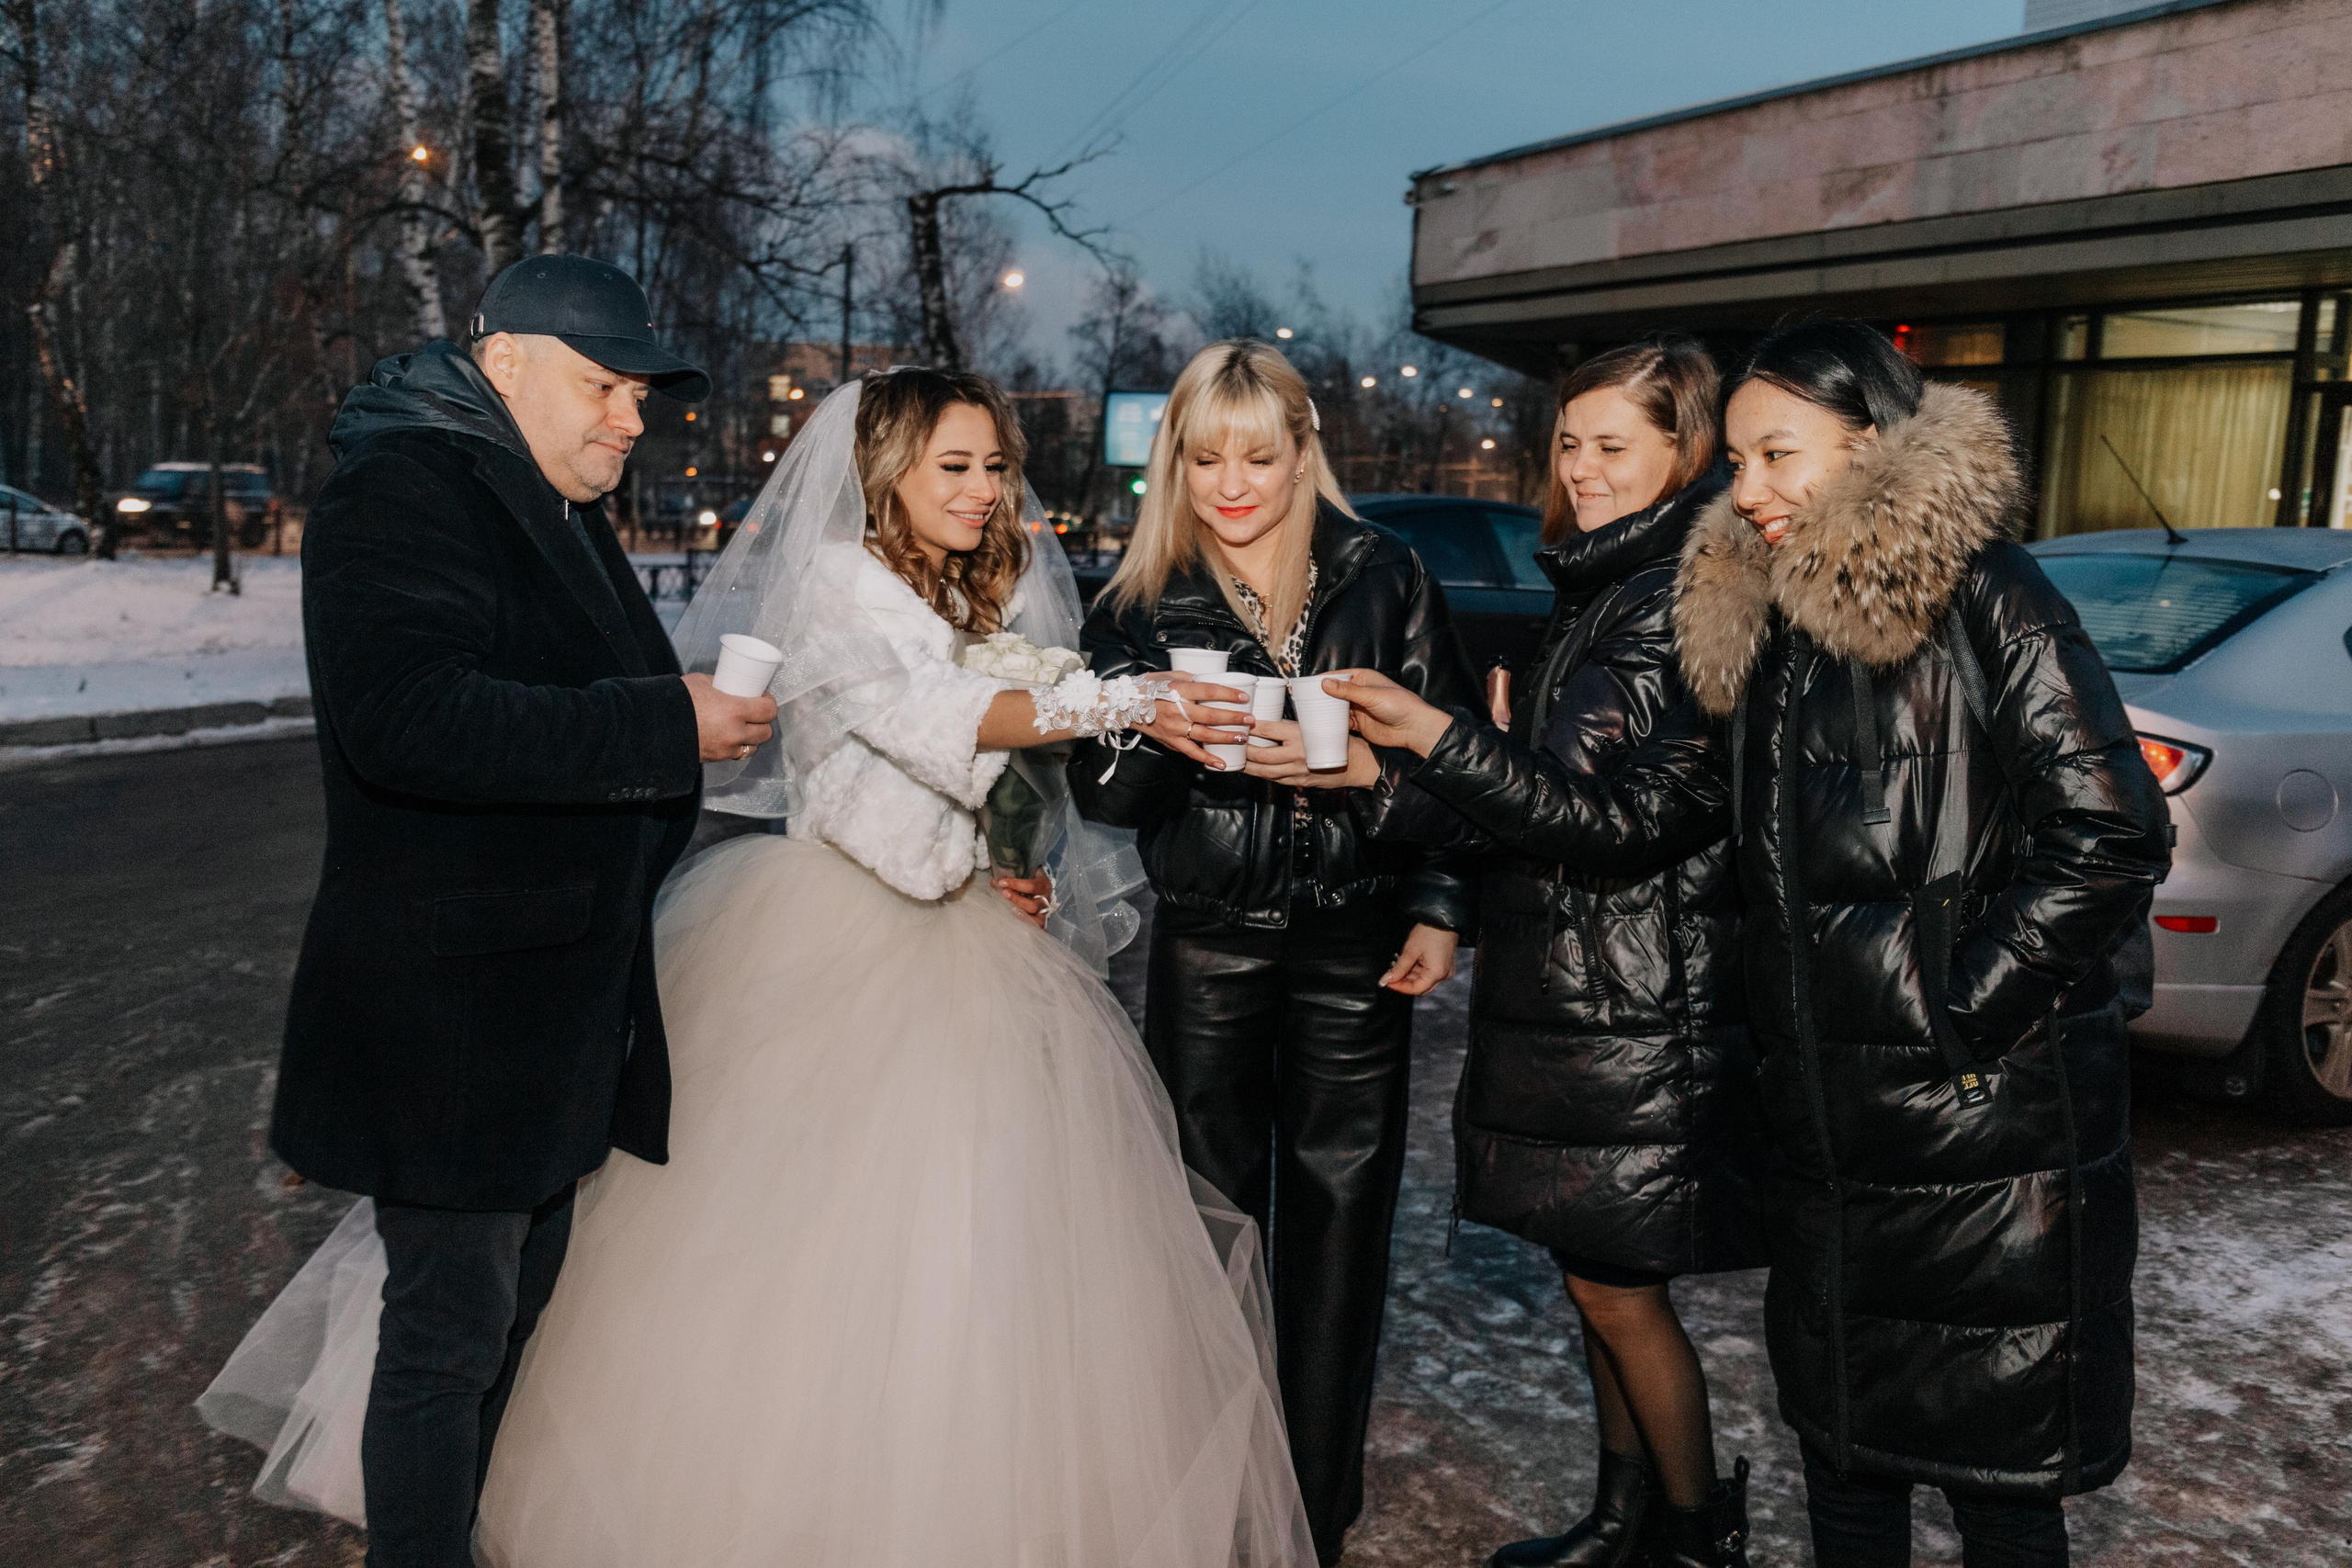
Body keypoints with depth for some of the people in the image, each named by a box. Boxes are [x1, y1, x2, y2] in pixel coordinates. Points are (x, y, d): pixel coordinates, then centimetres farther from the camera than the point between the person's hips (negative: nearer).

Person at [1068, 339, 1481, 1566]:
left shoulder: (1384, 577, 2)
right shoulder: (1145, 600, 3)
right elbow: (1098, 787, -2)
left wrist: (1438, 908, -1)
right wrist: (1168, 736, -23)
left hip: (1357, 944, 0)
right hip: (1208, 945, 0)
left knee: (1339, 1220, 6)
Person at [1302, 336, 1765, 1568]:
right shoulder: (1597, 591, 13)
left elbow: (1619, 816, -21)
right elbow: (1534, 791, 12)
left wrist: (1435, 734, -24)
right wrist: (1378, 778, 0)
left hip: (1639, 1009, -8)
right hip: (1569, 992, 8)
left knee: (1618, 1283, 4)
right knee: (1595, 1274, 17)